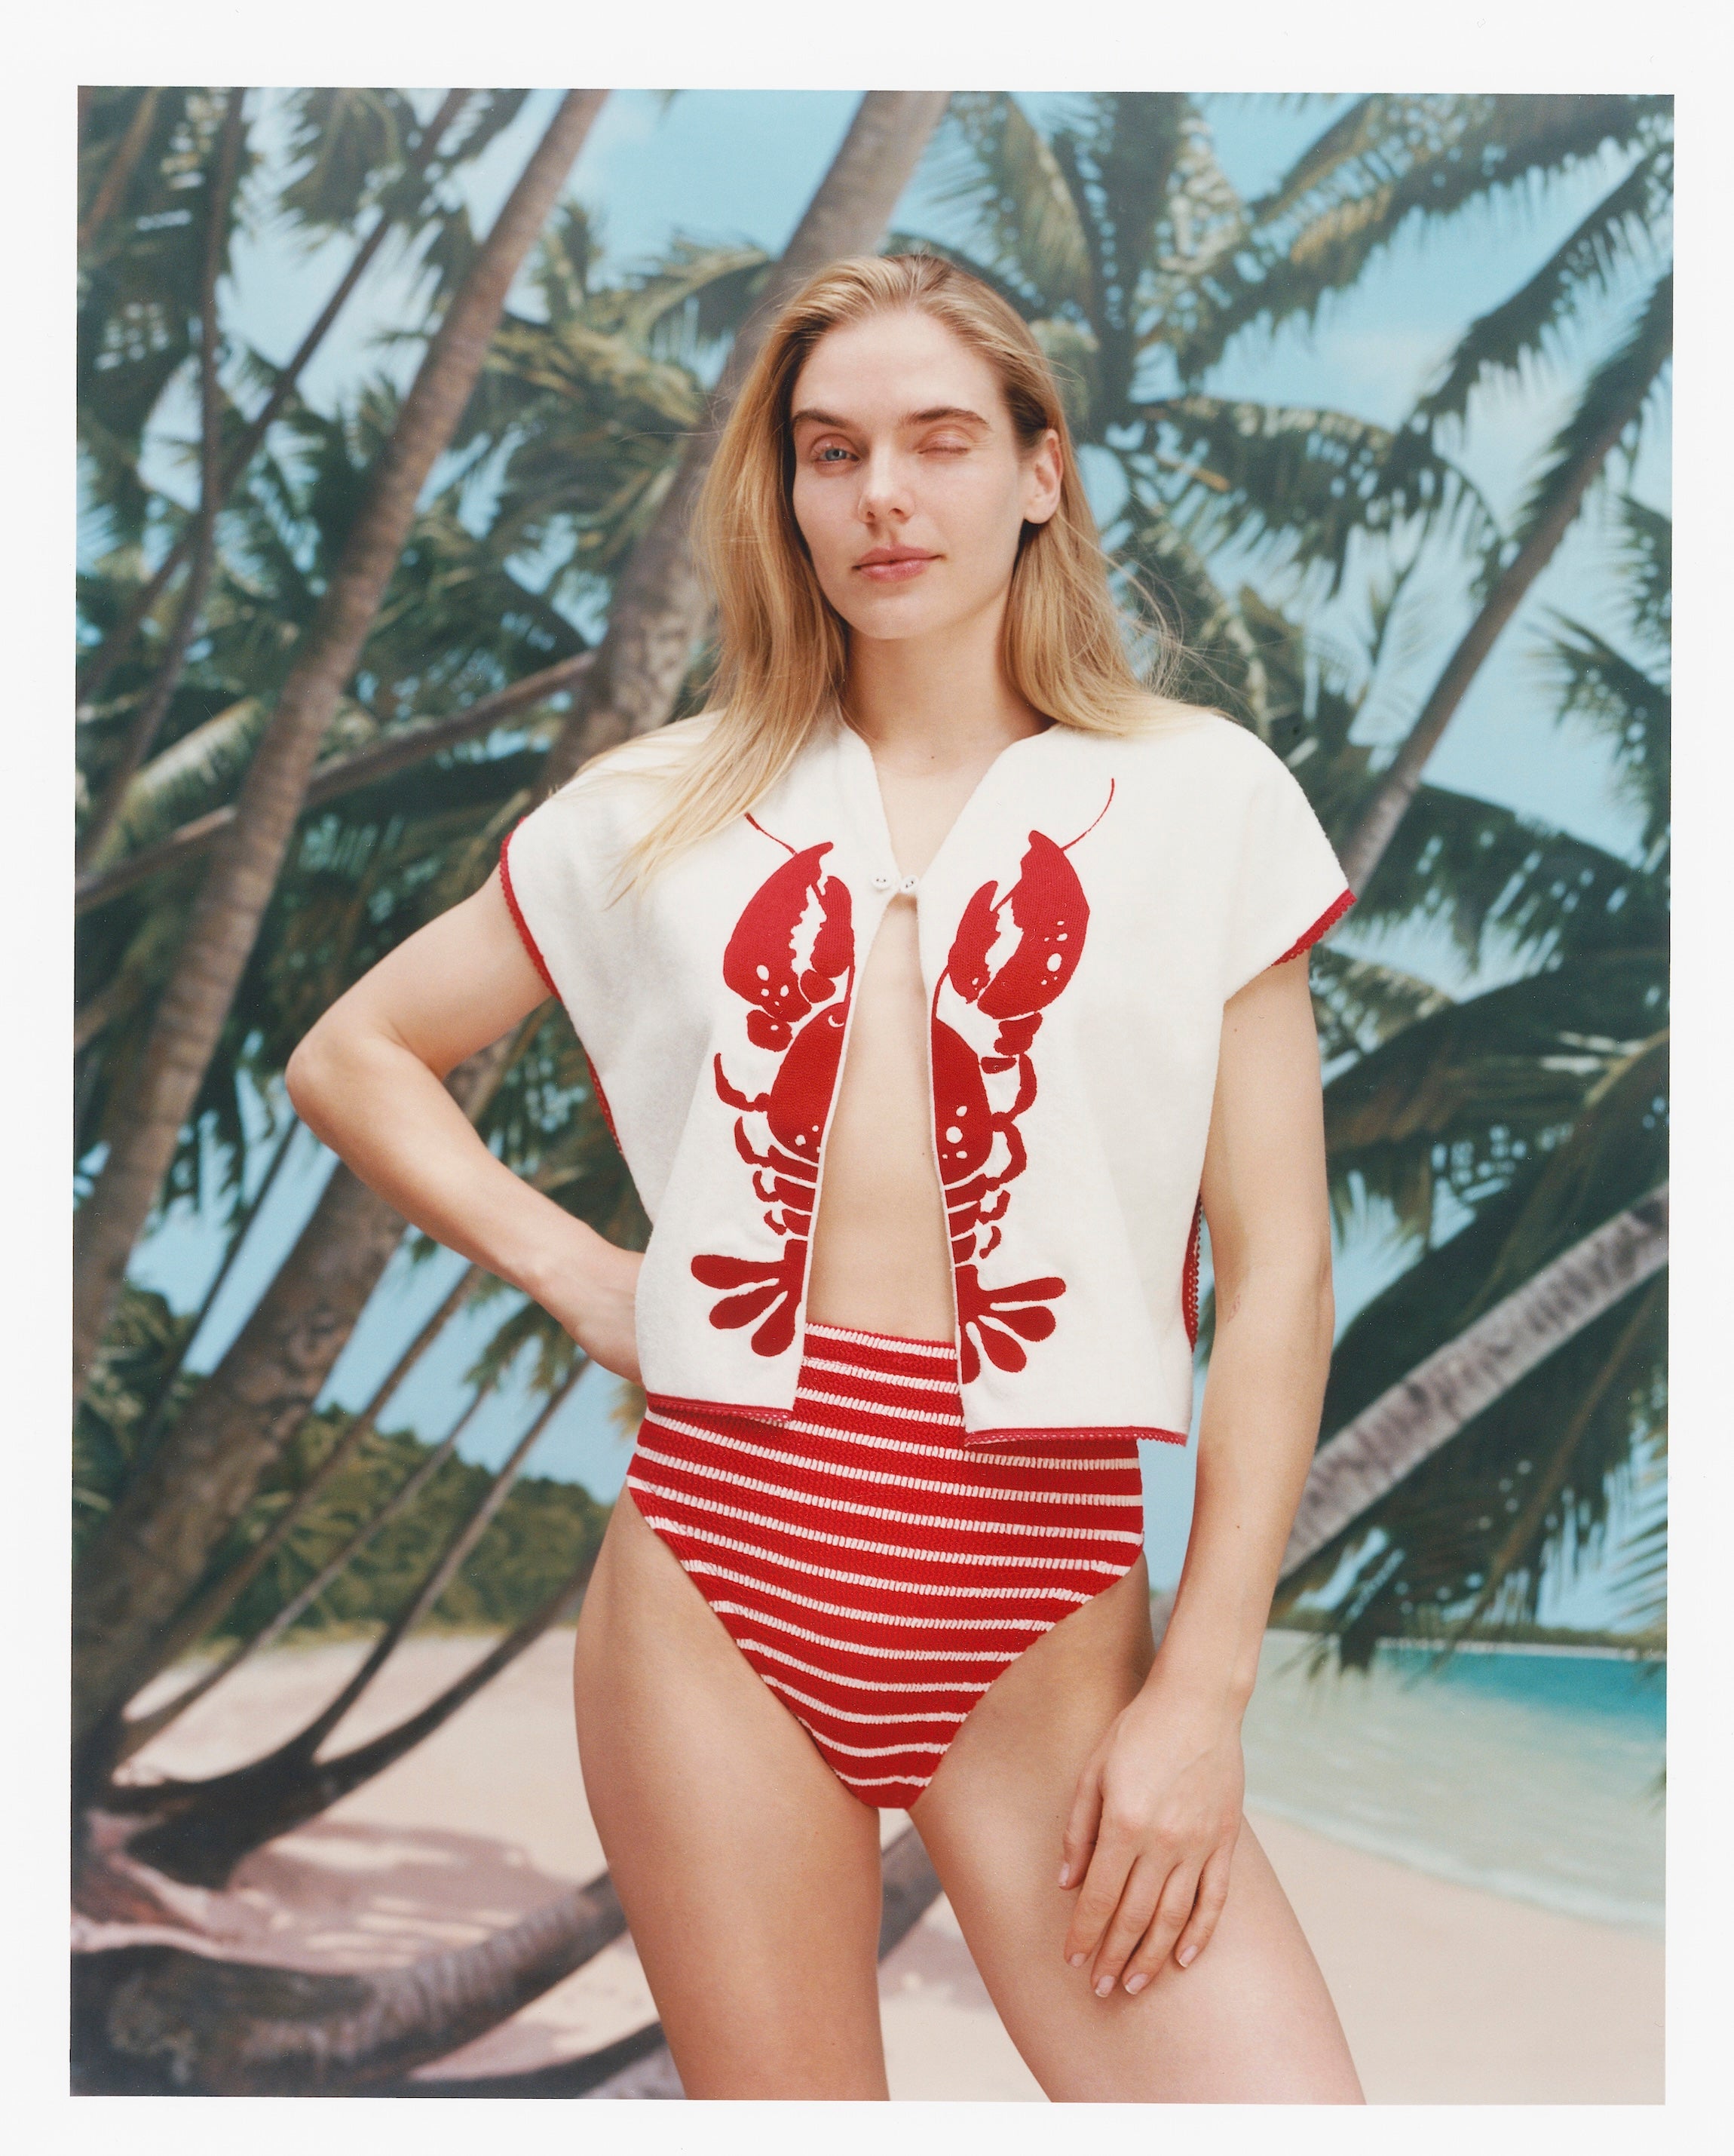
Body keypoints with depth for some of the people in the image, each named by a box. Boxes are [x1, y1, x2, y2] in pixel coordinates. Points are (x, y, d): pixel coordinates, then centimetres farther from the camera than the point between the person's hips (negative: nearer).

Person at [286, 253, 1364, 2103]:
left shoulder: (1193, 797, 4)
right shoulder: (676, 808, 9)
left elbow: (1280, 1267, 0)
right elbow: (351, 1058, 19)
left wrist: (1203, 1696, -6)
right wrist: (573, 1272, 5)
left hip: (1037, 1630, -1)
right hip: (718, 1566, 2)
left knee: (1280, 2106, -12)